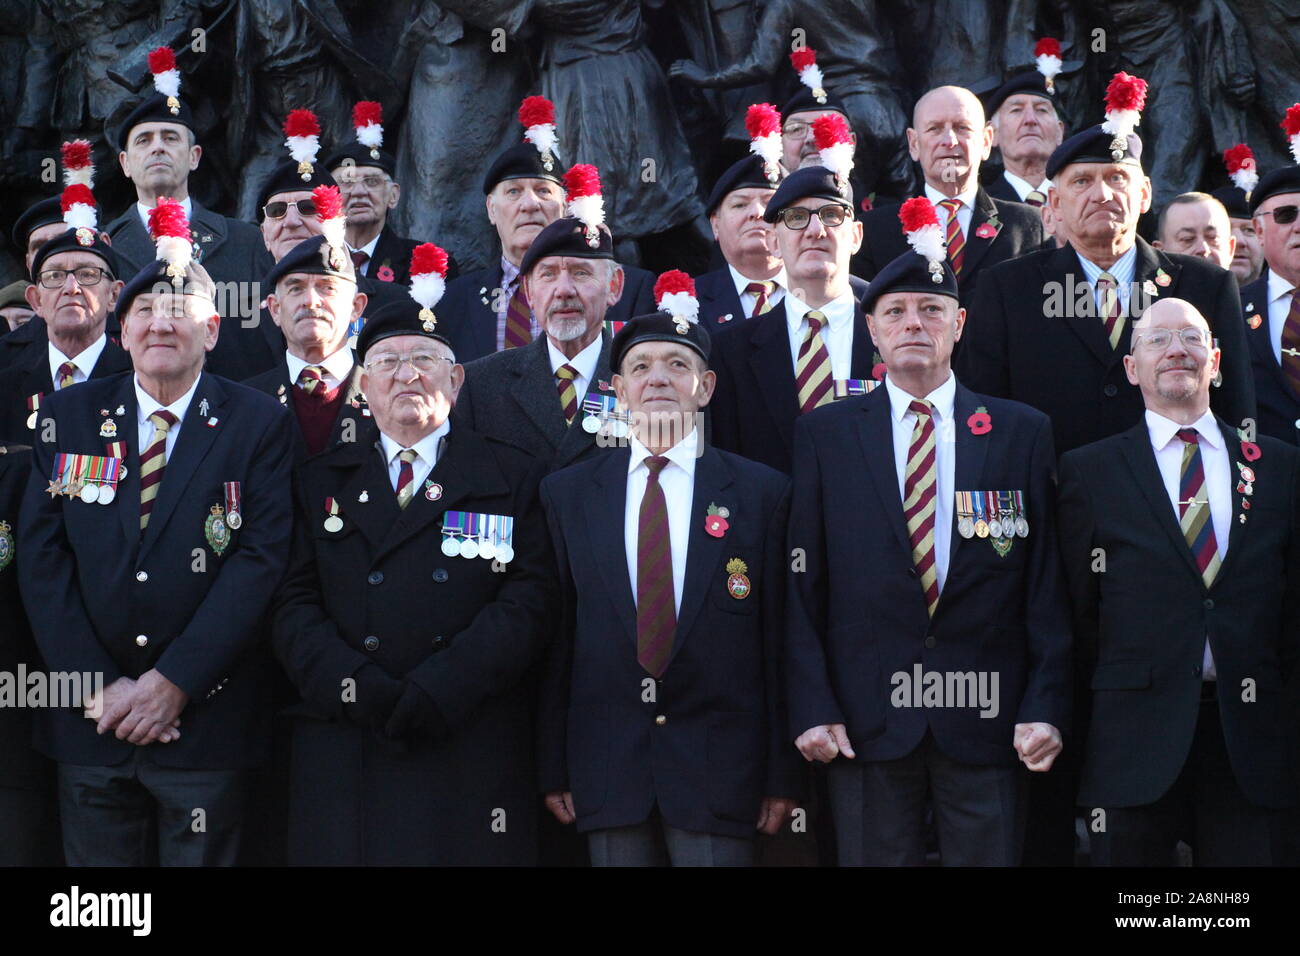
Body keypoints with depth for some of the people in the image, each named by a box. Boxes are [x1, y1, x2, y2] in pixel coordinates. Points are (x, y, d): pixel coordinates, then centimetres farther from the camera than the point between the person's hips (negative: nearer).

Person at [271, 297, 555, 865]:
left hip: (470, 755, -1)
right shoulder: (322, 483, 15)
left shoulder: (509, 479, 9)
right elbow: (294, 606, 6)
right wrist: (357, 687, -12)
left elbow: (527, 602, -3)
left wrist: (436, 692, -15)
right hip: (344, 759, 1)